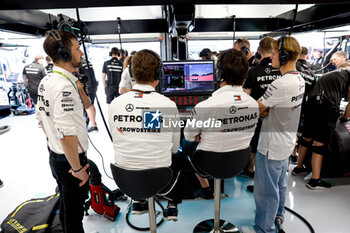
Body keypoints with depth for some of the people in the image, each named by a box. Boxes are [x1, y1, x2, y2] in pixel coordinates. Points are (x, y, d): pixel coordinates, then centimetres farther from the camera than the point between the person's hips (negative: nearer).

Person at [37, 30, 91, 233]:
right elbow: (67, 134, -29)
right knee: (74, 213, 10)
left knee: (66, 205, 27)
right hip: (69, 160, -9)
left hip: (55, 156, 9)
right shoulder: (64, 86, -26)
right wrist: (77, 169, -20)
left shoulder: (46, 81, 4)